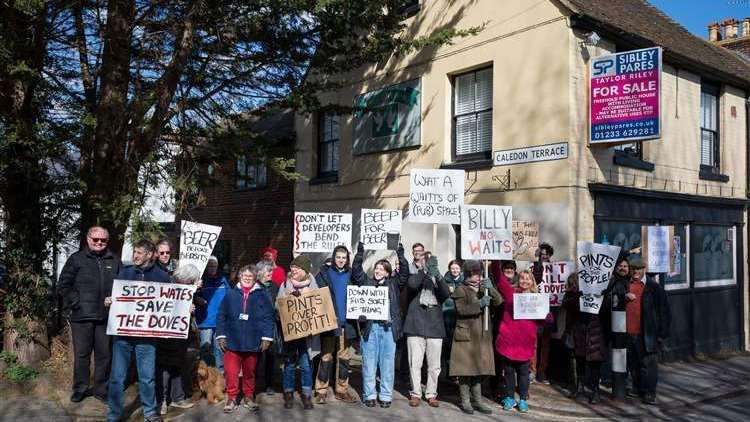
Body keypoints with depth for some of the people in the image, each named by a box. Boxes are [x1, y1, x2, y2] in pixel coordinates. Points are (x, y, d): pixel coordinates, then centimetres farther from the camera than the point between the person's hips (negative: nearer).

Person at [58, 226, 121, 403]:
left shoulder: (114, 261, 10)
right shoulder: (76, 259, 3)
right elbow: (64, 284, 1)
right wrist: (75, 303, -8)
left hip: (106, 316, 2)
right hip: (82, 316, -2)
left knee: (104, 354, 8)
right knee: (81, 354, 6)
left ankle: (101, 389, 20)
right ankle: (80, 388, 22)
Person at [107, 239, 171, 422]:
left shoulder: (162, 276, 2)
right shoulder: (125, 272, 6)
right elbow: (114, 295, 10)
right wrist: (109, 301, -12)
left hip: (146, 335, -1)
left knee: (147, 377, 7)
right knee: (117, 376, 6)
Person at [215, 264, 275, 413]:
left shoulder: (261, 295, 1)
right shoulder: (231, 294, 2)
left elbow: (268, 317, -1)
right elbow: (221, 316, 3)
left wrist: (266, 337, -6)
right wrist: (221, 335, -3)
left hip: (253, 343, 0)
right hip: (232, 341, 0)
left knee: (249, 372, 13)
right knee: (231, 372, -1)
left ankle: (248, 397, 28)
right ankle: (231, 398, 16)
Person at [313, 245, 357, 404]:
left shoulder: (351, 274, 11)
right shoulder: (324, 273, 4)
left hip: (346, 322, 3)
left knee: (344, 357, 7)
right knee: (326, 356, -2)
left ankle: (341, 390, 17)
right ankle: (321, 390, 6)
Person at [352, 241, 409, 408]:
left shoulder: (393, 284, 12)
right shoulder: (366, 282, 11)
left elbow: (404, 274, 2)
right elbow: (356, 271, 1)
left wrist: (401, 256, -8)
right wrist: (360, 253, -9)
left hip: (388, 328, 0)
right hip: (369, 327, 0)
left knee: (387, 363, 4)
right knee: (369, 363, 4)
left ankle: (386, 396, 13)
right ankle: (369, 395, 14)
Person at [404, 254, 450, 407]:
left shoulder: (439, 280, 15)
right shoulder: (417, 277, 10)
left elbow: (447, 294, -6)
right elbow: (411, 284, -14)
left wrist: (438, 276, -20)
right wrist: (425, 269, -18)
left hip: (435, 327, 2)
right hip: (416, 326, -2)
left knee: (434, 365, 6)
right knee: (415, 363, 0)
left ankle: (431, 394, 18)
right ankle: (415, 393, 12)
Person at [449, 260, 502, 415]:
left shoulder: (484, 290, 18)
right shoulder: (461, 290, 1)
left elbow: (498, 301, 1)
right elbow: (461, 310, -15)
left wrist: (490, 288, -16)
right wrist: (479, 304, -26)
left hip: (482, 337, 5)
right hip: (466, 335, -5)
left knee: (479, 368, 7)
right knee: (465, 368, -3)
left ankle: (477, 400, 15)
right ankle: (465, 401, 6)